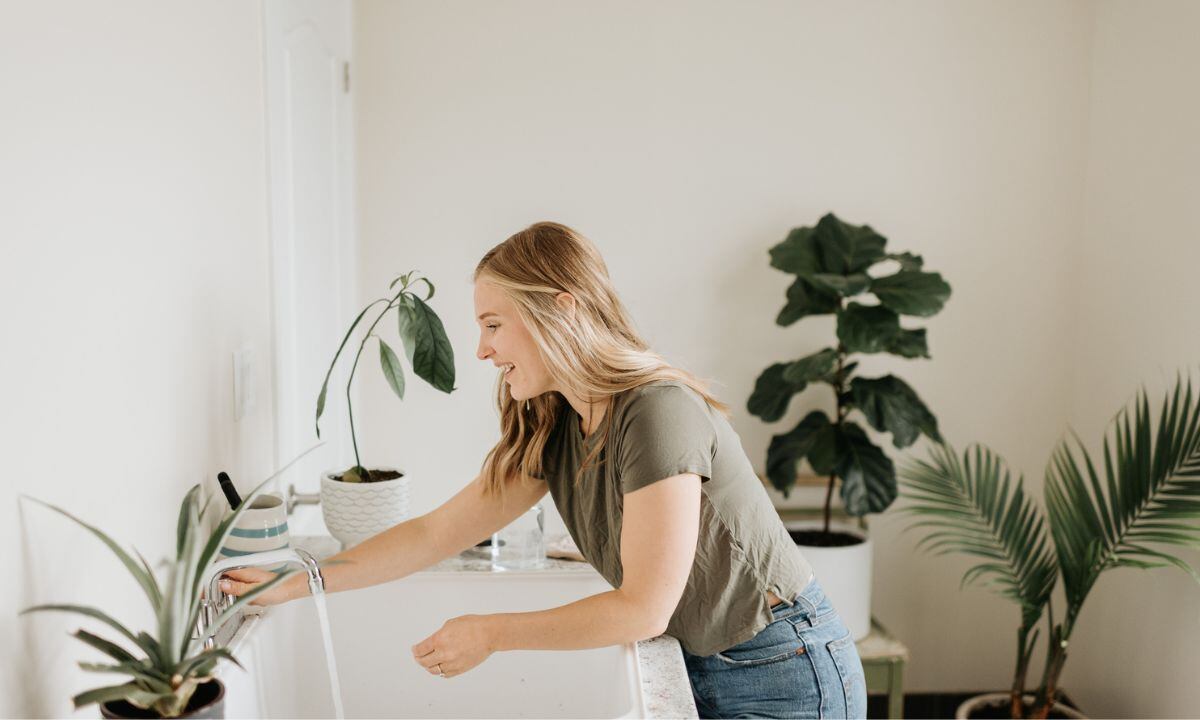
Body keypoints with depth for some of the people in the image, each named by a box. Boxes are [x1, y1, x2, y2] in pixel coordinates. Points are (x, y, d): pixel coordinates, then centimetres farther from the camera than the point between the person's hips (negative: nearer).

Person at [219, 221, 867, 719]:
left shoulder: (658, 412, -26)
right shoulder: (551, 430, 0)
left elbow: (644, 607, -24)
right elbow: (435, 534, 3)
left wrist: (491, 633, -16)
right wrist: (290, 585, 2)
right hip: (696, 666, 7)